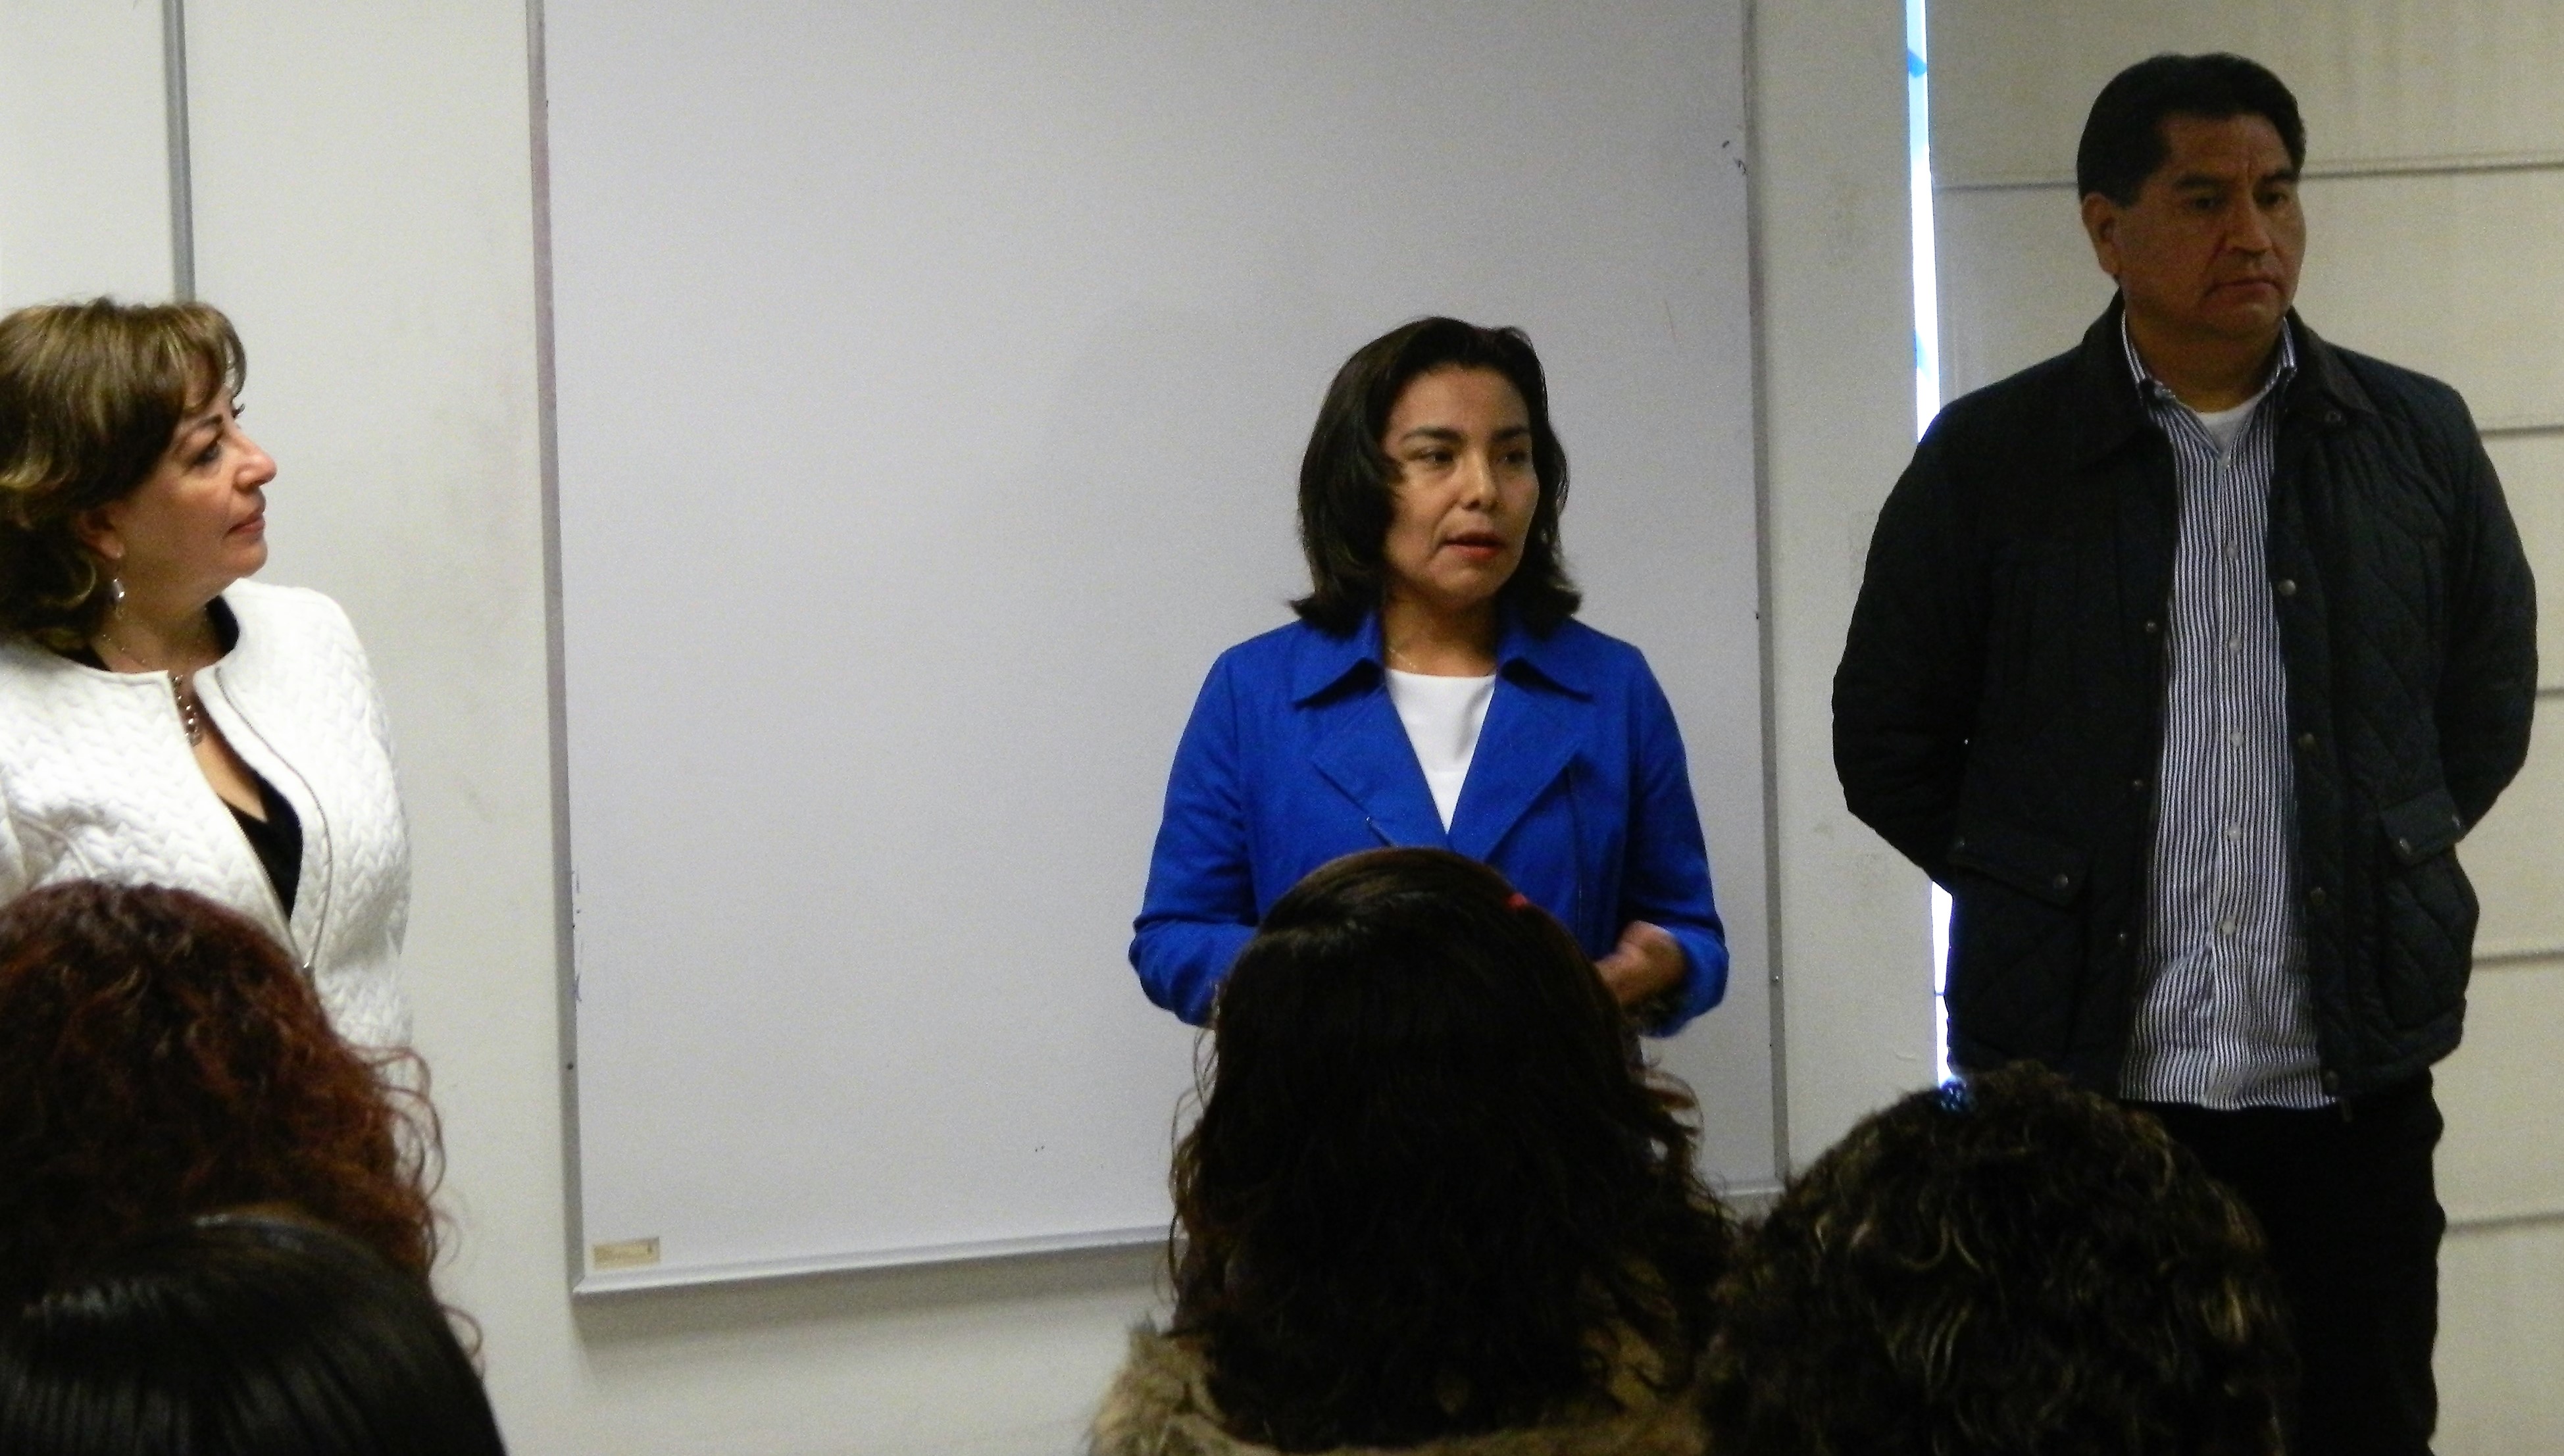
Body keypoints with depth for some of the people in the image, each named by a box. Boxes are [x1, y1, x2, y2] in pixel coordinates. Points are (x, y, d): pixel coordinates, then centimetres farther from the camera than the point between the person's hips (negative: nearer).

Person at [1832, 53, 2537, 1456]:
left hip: (2351, 1088, 2)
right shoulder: (1990, 460, 0)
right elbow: (1886, 738, 7)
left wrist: (2382, 870, 12)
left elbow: (2486, 700, 17)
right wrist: (2048, 894, 6)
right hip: (2080, 1088, -1)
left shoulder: (2416, 439, 6)